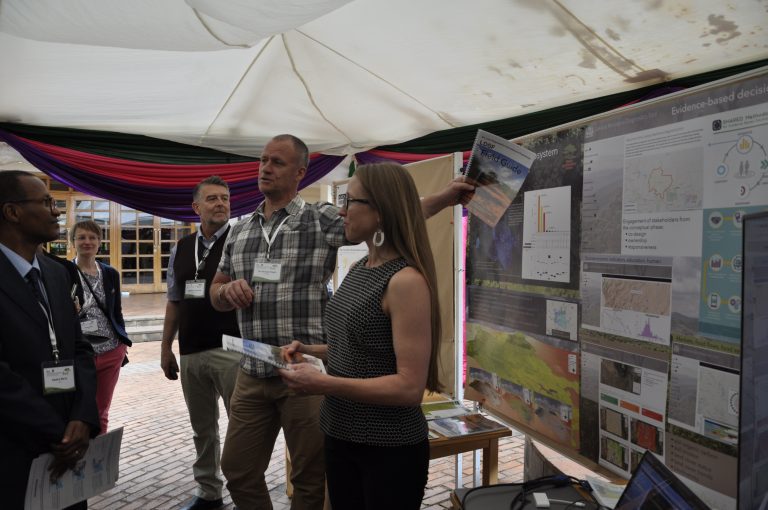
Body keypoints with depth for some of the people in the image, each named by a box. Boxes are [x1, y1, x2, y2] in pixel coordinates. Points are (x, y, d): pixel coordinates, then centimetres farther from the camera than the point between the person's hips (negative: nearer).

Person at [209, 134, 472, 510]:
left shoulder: (322, 220, -5)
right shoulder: (239, 232, 12)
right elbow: (215, 295, 18)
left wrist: (444, 198, -27)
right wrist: (228, 289, -5)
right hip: (252, 375, 5)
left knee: (310, 478, 10)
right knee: (238, 472, 17)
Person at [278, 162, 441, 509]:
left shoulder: (406, 280, -21)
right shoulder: (358, 270, 5)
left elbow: (409, 387, -24)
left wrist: (323, 384, -23)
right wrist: (310, 349, 2)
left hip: (390, 448, -7)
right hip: (340, 435, 8)